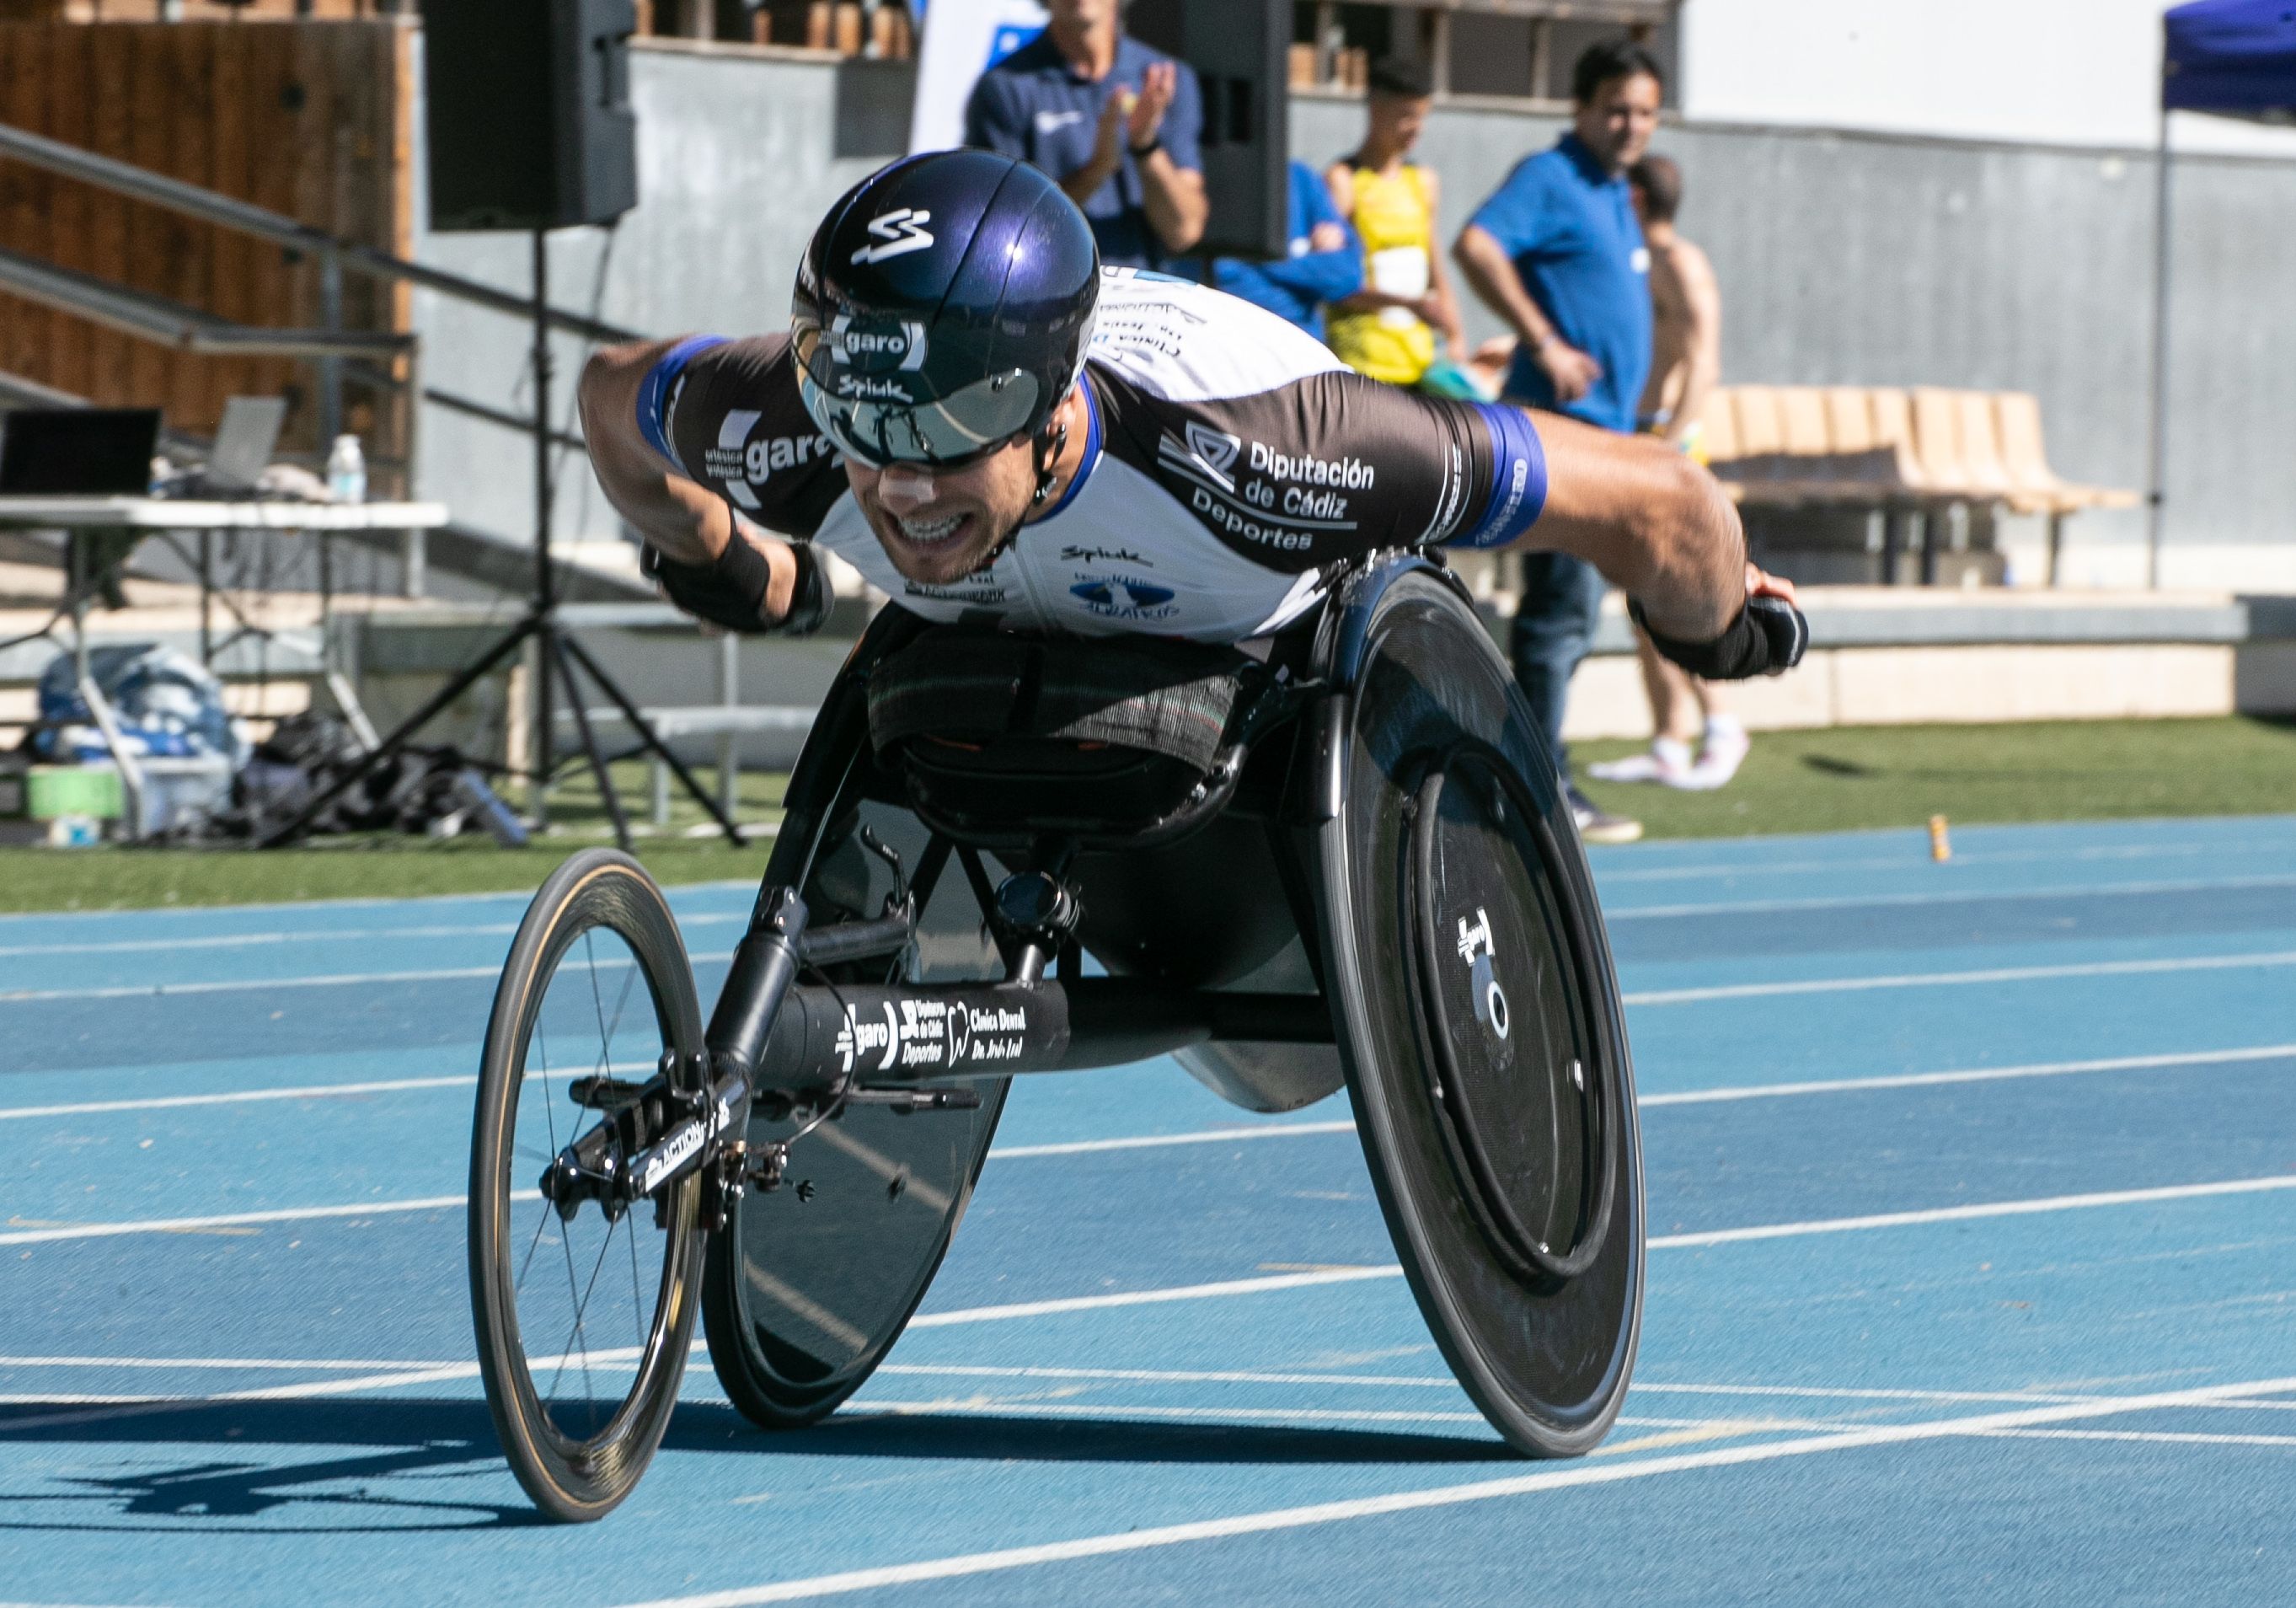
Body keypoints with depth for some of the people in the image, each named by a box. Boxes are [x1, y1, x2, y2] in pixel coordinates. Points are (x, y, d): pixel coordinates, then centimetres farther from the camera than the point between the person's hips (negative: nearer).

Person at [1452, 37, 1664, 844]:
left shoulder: (1613, 196, 19)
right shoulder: (1549, 179, -10)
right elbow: (1476, 246, -25)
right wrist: (1545, 344, -27)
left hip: (1605, 426, 10)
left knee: (1567, 610, 12)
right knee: (1564, 606, -10)